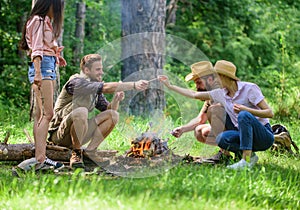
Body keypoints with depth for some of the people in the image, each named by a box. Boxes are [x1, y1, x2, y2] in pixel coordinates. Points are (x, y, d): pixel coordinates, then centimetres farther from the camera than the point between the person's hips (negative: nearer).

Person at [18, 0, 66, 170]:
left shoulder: (46, 22, 22)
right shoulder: (38, 21, -6)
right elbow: (36, 49, -15)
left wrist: (55, 56, 22)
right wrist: (38, 73, -22)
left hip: (50, 67, 10)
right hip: (42, 66, -10)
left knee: (41, 114, 5)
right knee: (47, 113, -15)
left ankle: (41, 157, 3)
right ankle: (40, 159, -20)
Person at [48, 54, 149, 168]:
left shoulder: (95, 90, 11)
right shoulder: (76, 82, -17)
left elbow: (108, 108, 10)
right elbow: (106, 87, -28)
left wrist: (116, 99, -12)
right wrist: (134, 85, -31)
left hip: (79, 132, 8)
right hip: (60, 134, -8)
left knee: (113, 115, -3)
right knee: (81, 111, -37)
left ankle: (89, 151, -6)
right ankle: (76, 153, -20)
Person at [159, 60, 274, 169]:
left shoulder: (250, 88, -11)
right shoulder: (221, 94, 6)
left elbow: (269, 113, -15)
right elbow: (194, 95, 14)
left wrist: (244, 109, -26)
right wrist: (170, 86, 15)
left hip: (265, 136, -5)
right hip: (247, 136, 5)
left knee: (243, 115, -34)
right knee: (221, 139, -23)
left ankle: (246, 160, -34)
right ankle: (250, 155, -7)